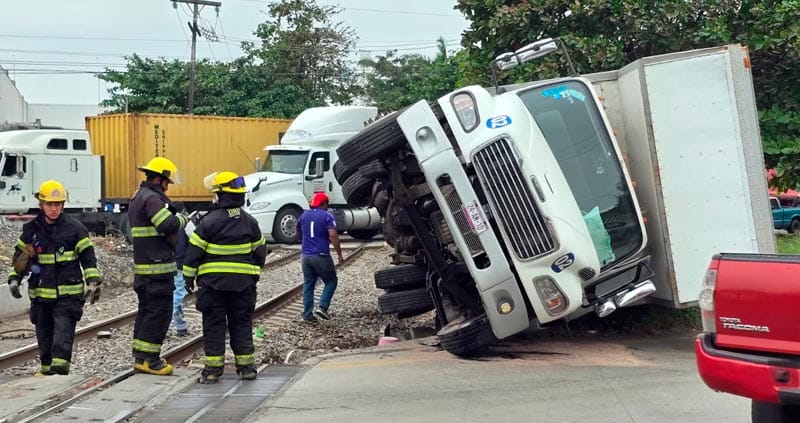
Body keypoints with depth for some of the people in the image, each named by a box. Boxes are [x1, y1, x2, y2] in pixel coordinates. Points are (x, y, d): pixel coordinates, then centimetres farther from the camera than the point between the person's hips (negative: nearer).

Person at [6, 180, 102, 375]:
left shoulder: (74, 228, -2)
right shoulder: (31, 230, 6)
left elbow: (88, 258, 1)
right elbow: (19, 257, 17)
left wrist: (93, 282, -7)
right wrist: (14, 279, 5)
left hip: (68, 294, -3)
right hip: (40, 293, 4)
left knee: (63, 330, -14)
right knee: (44, 332, 10)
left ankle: (60, 365, -20)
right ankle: (46, 367, 22)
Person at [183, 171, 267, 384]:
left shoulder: (209, 222, -12)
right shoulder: (250, 222, 3)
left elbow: (194, 252, -8)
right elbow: (260, 252, 11)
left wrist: (189, 277, 4)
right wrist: (254, 275, 22)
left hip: (213, 282, -4)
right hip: (243, 282, 4)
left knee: (214, 325, 3)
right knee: (242, 323, 11)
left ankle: (213, 368, 5)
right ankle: (246, 366, 13)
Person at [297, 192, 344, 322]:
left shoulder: (304, 215, 12)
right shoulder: (326, 216, -7)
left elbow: (298, 234, 24)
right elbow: (333, 235, -18)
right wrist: (339, 254, -14)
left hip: (305, 256, 6)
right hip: (321, 256, -5)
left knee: (308, 284, 12)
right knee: (331, 282, 9)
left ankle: (307, 314, 10)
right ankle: (322, 307, -6)